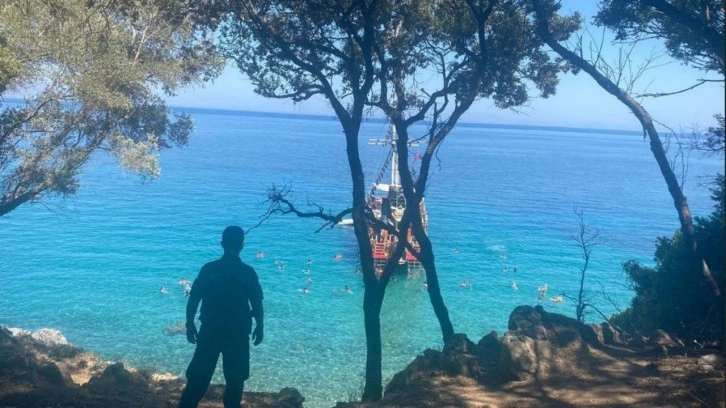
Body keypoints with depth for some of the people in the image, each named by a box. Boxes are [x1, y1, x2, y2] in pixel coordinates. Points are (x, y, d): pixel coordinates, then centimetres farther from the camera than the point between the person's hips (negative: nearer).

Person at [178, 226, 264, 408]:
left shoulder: (208, 269, -3)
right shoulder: (248, 272, -6)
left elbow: (193, 299, -1)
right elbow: (257, 303, -2)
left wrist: (190, 325, 9)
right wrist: (260, 327, 10)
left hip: (210, 330, 1)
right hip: (238, 332, -1)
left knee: (199, 376, 10)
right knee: (235, 378, 12)